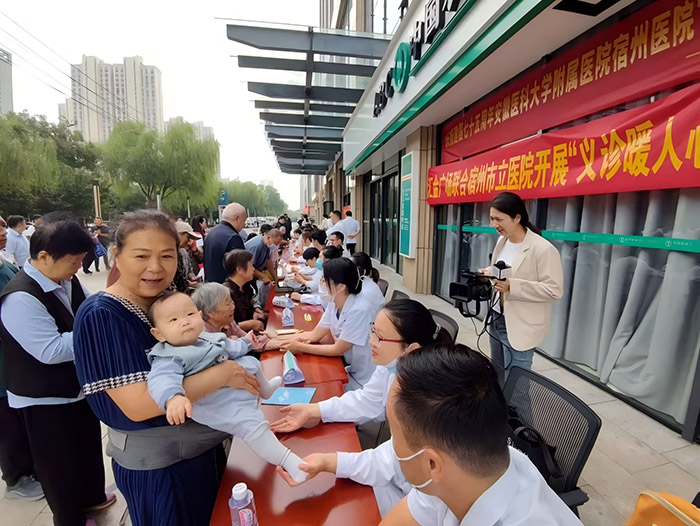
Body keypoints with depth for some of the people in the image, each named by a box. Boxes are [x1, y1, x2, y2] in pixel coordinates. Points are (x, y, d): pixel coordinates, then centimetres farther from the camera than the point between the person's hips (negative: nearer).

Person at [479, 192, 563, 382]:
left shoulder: (543, 249, -18)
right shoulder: (502, 240, 6)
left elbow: (554, 290, -18)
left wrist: (512, 286, -28)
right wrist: (488, 273, -2)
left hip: (521, 326, -7)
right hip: (496, 318, 7)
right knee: (497, 377, 18)